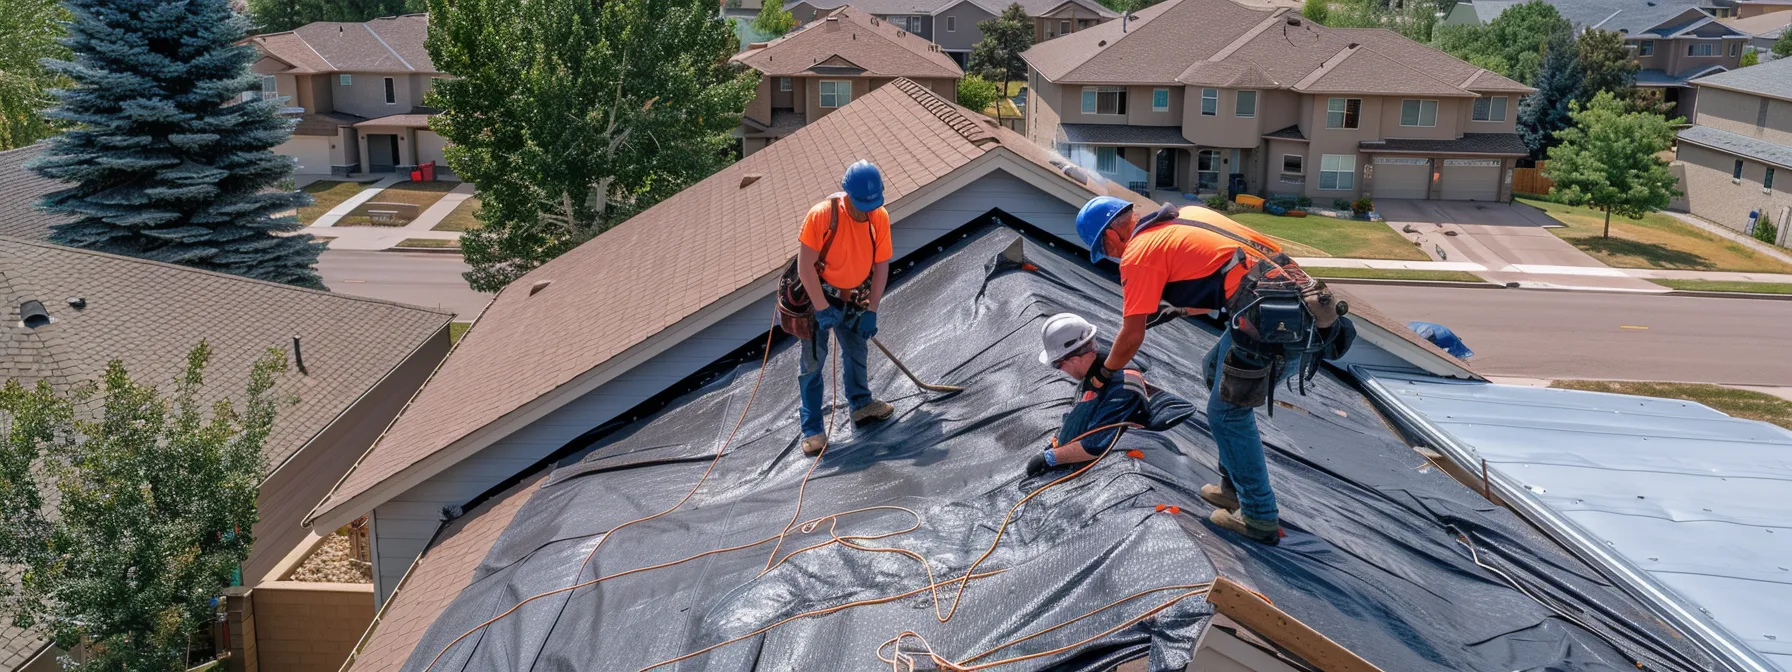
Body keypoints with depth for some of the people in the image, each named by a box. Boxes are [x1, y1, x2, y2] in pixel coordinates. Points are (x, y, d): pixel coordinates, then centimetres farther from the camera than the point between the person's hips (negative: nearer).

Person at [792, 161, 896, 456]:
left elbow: (881, 266, -5)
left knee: (856, 352, 20)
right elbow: (805, 266, -23)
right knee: (813, 362, -2)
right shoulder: (822, 215, -27)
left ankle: (862, 405, 42)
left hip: (854, 299, 4)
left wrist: (871, 311, -6)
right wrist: (822, 308, -20)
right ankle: (812, 429, 7)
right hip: (817, 296, -4)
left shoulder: (880, 217, -13)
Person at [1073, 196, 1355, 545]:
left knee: (1228, 413, 7)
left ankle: (1259, 519, 15)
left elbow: (1132, 336, 4)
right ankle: (1235, 487, 34)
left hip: (1273, 322, -9)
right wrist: (1179, 310, 44)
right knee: (1217, 369, 26)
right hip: (1303, 297, 9)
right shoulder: (1186, 215, 22)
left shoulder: (1138, 252, -1)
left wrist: (1102, 375, 21)